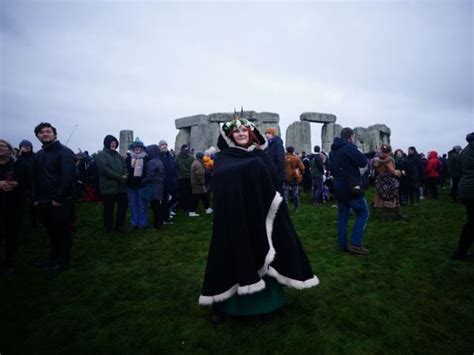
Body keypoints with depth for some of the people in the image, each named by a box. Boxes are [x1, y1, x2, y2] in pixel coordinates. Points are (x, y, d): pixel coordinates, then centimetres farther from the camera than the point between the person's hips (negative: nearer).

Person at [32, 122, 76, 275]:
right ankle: (54, 257, 33)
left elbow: (68, 177, -18)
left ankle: (63, 262, 16)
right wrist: (35, 198, 5)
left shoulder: (64, 152, -9)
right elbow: (35, 178, 15)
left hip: (60, 202, -7)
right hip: (43, 202, 7)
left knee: (62, 232, 3)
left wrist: (58, 198, -19)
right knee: (51, 231, 18)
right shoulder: (38, 155, 15)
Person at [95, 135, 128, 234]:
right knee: (109, 208, 4)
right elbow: (105, 169, -17)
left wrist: (125, 175, -8)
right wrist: (119, 177, -18)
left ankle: (119, 226, 24)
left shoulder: (117, 155, 19)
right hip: (108, 187, -6)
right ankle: (109, 228, 18)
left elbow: (124, 165, 15)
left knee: (124, 205, 9)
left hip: (121, 186, 7)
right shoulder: (101, 155, -4)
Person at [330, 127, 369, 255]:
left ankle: (343, 245, 13)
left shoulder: (333, 150, 15)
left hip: (338, 188, 8)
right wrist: (361, 154, 3)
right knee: (363, 213, 2)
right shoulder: (349, 147, -12)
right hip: (351, 187, -8)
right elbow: (363, 162, -14)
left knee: (342, 216, 11)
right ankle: (355, 244, -3)